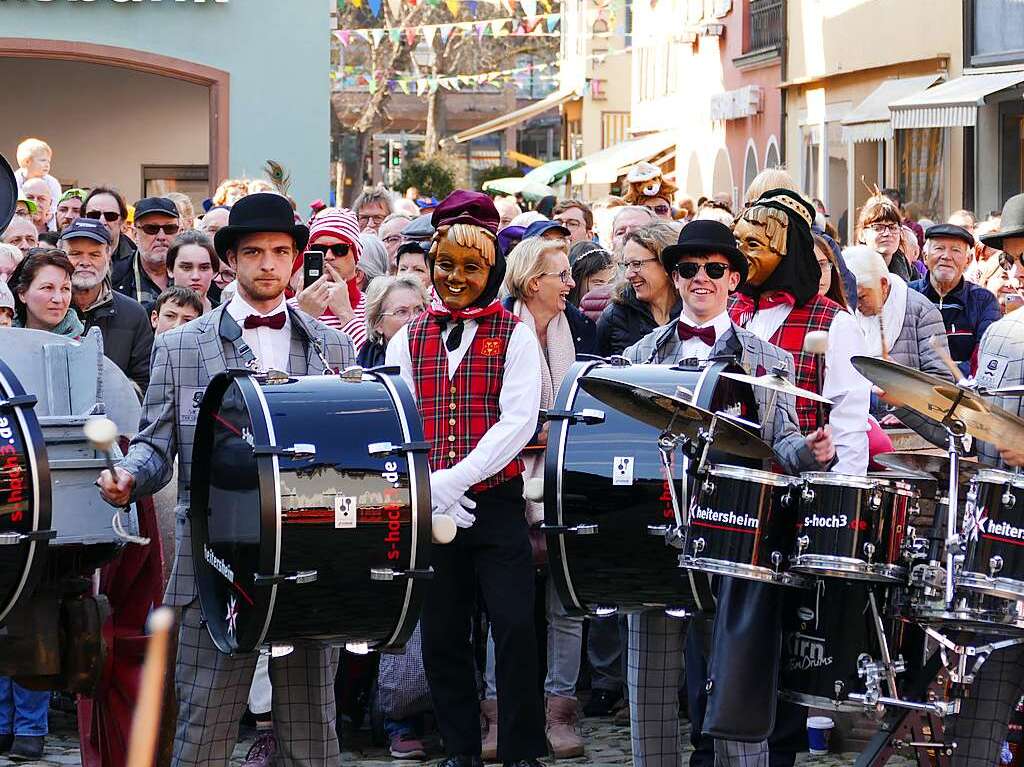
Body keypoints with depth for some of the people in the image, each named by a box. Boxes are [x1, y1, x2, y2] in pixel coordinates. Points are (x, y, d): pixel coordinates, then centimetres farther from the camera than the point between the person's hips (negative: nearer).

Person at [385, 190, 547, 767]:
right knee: (441, 634, 7)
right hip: (429, 509, 3)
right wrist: (428, 486, -13)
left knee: (515, 628, -8)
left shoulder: (515, 335, 1)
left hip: (496, 503, -3)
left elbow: (519, 421, -10)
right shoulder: (409, 340, 10)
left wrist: (456, 479, -18)